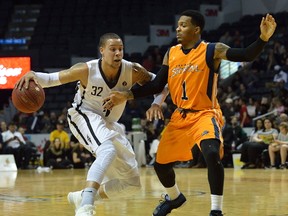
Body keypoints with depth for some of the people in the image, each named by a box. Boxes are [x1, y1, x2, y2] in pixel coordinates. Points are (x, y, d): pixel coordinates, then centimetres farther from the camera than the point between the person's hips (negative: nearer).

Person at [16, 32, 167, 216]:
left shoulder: (133, 71, -18)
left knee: (132, 183, 6)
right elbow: (52, 79, -17)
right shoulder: (87, 70, -24)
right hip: (85, 117, -6)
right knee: (109, 151, -39)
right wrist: (33, 75, -39)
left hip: (109, 124, 6)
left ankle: (82, 197, 21)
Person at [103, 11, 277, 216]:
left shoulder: (212, 50, -11)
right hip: (180, 116, 6)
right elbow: (157, 85, 7)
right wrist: (126, 95, -2)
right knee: (160, 164, 13)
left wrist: (263, 38, -40)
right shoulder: (171, 54, 4)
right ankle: (174, 197, 44)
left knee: (212, 154, -33)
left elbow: (246, 55, -22)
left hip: (205, 114, -6)